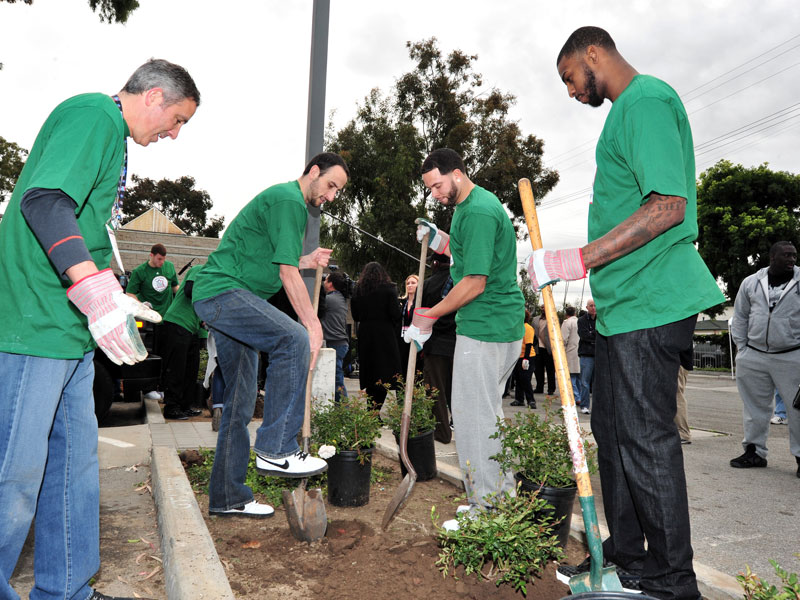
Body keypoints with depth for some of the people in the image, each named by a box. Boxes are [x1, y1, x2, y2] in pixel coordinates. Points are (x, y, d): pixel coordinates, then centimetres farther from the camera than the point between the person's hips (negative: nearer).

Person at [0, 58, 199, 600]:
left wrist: (112, 300, 26)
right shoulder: (93, 114, -9)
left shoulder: (111, 136, 22)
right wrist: (94, 288, -31)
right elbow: (44, 200, -24)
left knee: (76, 458, 13)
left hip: (72, 327, 11)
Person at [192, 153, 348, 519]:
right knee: (294, 339, -29)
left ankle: (228, 497, 16)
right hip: (224, 292, -11)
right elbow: (287, 274, -17)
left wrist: (305, 262, 18)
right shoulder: (289, 200, -10)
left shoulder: (284, 199, 24)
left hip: (218, 297, 11)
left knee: (240, 401, 9)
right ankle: (275, 449, -23)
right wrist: (314, 326, -16)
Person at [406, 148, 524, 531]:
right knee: (488, 411, 17)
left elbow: (475, 282, -20)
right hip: (502, 325, 11)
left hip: (485, 329, -11)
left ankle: (485, 510, 6)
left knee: (474, 416, -4)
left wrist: (429, 317, -12)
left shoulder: (478, 212, -16)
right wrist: (439, 241, 12)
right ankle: (504, 496, 28)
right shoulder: (470, 204, 17)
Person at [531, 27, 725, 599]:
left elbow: (669, 206, -22)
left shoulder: (647, 98, -9)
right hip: (627, 302, 11)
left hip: (650, 302, -11)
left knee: (645, 437, -3)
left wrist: (576, 261, -22)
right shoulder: (629, 107, 22)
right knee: (613, 430, 14)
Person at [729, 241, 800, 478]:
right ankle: (754, 451, 20)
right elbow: (740, 317, 12)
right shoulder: (750, 282, 7)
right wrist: (741, 347, 7)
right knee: (755, 406, 9)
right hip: (753, 356, 2)